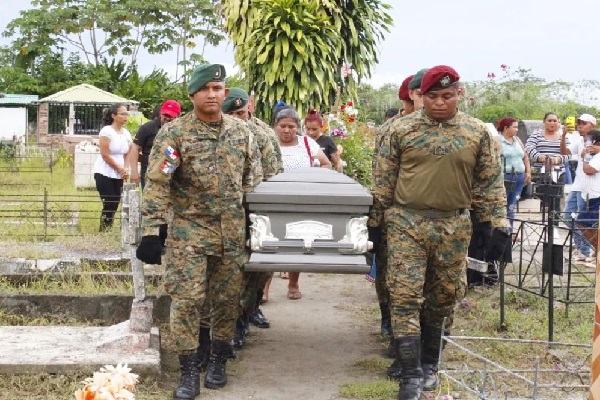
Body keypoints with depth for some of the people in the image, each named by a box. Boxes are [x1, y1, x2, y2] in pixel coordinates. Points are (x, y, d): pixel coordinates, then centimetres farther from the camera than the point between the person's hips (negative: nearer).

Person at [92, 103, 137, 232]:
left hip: (118, 175, 6)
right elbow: (105, 155, -15)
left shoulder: (126, 133, 8)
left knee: (115, 205, 4)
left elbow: (128, 154, 11)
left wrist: (126, 169, -6)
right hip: (104, 174, -6)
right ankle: (103, 233, -1)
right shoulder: (106, 131, -12)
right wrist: (120, 169, -11)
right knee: (109, 205, -9)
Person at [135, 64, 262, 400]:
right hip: (189, 230, -3)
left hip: (233, 231, 4)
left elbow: (254, 177, 13)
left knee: (228, 297, 9)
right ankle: (189, 371, 3)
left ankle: (218, 360, 25)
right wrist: (152, 232, -17)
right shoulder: (174, 133, -8)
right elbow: (157, 184, -12)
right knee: (187, 299, -6)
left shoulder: (242, 131, 5)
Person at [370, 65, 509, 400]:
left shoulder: (478, 133, 2)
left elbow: (491, 184, 4)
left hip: (454, 227, 2)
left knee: (442, 299, 10)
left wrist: (499, 226, -2)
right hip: (406, 223, -1)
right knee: (406, 297, -7)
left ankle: (430, 364, 27)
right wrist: (376, 221, 3)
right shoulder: (401, 130, -1)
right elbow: (383, 181, 4)